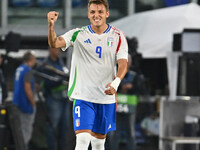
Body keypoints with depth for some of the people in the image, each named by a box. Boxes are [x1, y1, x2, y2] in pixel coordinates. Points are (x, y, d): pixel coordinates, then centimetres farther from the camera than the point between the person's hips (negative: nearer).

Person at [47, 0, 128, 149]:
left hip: (106, 97, 2)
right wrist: (51, 25, -34)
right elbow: (55, 43, -14)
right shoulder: (78, 34, -1)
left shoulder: (118, 36, 2)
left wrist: (115, 82, -26)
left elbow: (123, 63, -6)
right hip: (82, 96, -2)